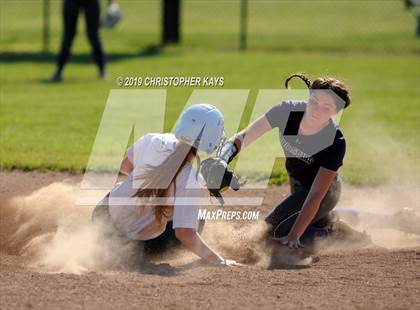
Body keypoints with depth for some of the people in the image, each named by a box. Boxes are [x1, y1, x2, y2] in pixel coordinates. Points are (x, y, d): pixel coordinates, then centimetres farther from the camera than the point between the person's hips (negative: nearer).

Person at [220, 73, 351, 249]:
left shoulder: (335, 142, -34)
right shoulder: (288, 111, -25)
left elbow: (316, 195, -34)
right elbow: (244, 137, -21)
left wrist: (294, 235, -38)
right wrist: (225, 154, -42)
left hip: (326, 190, -6)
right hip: (296, 184, 6)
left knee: (278, 230, -19)